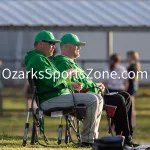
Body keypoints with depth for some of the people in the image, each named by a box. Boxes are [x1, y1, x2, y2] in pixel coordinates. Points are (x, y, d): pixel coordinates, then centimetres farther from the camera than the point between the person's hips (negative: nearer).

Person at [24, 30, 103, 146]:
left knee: (98, 98, 10)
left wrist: (71, 84, 16)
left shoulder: (43, 59, 25)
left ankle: (93, 137, 8)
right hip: (50, 100, -11)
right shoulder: (37, 59, -12)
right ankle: (87, 138, -18)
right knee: (92, 100, -23)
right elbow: (52, 81, -22)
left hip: (60, 95, 11)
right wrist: (68, 73, -7)